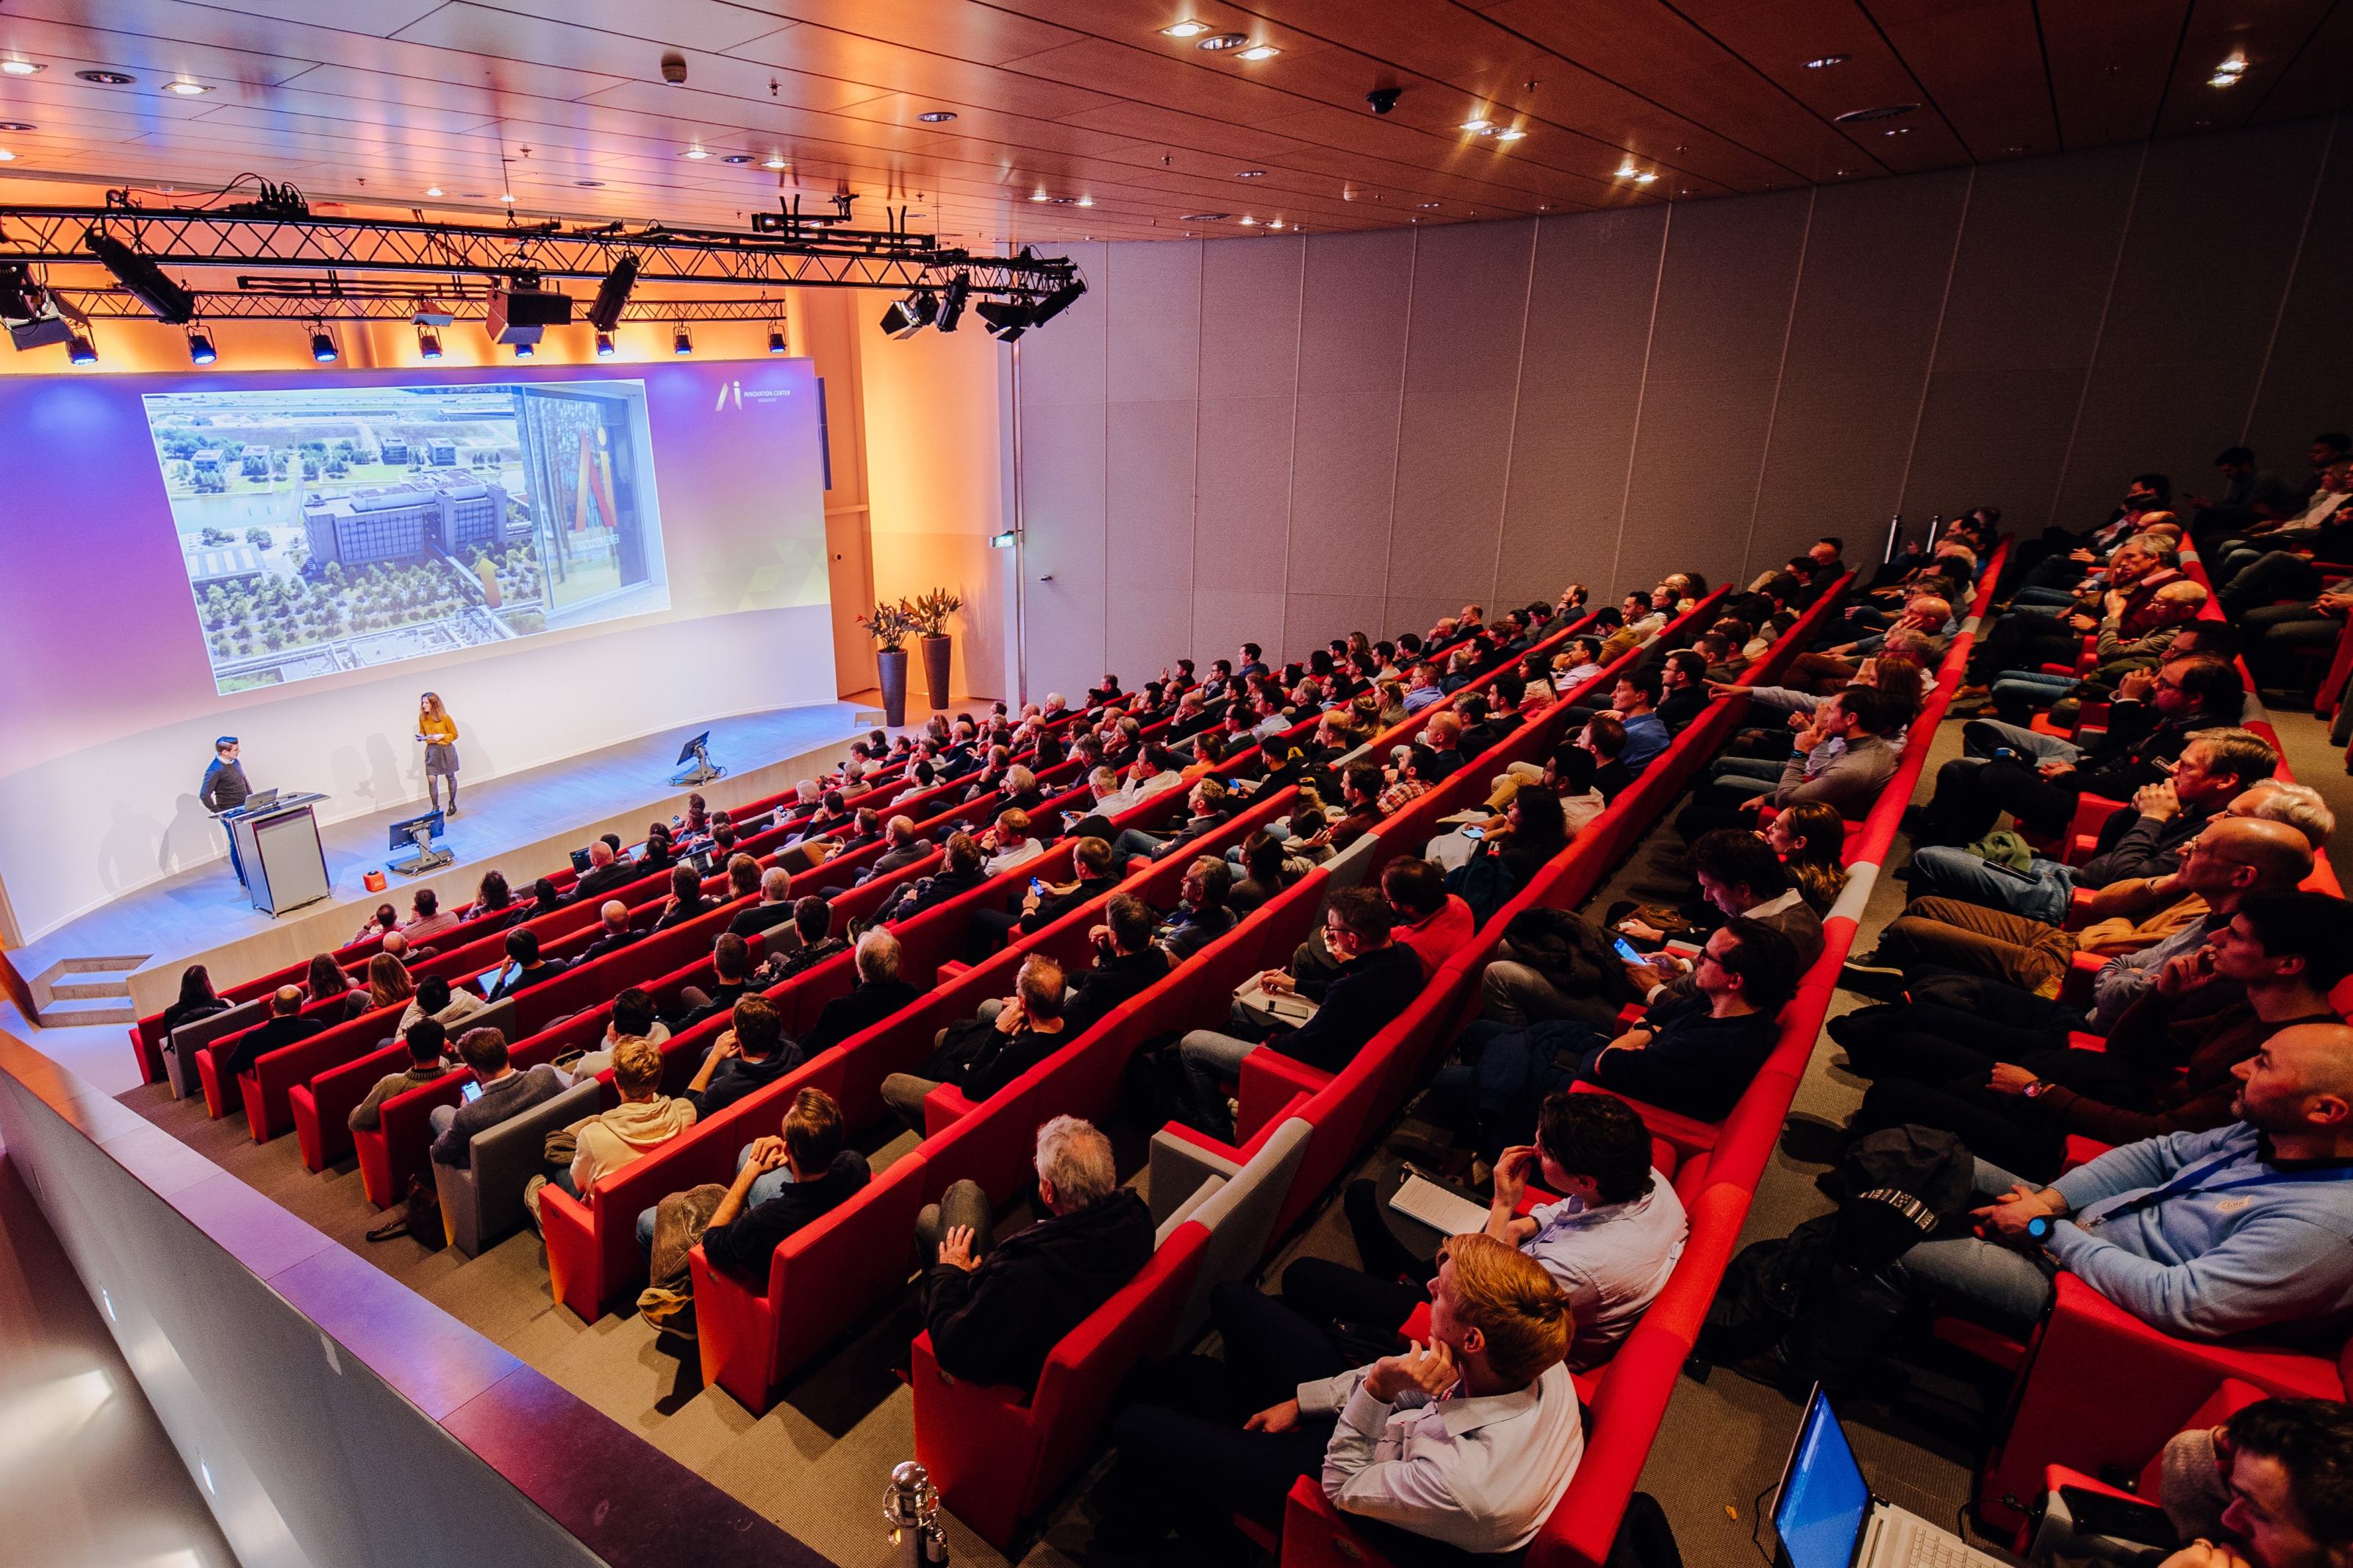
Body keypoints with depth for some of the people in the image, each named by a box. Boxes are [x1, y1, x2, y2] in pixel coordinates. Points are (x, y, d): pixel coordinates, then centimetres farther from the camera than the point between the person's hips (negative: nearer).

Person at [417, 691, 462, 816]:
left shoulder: (445, 718, -15)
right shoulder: (422, 718, -2)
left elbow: (455, 734, -7)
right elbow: (422, 732, 14)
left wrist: (441, 736, -22)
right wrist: (421, 737, -8)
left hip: (446, 750, -3)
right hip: (431, 750, 3)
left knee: (450, 777, 14)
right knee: (432, 780, -4)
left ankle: (453, 803, 32)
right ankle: (436, 807, 7)